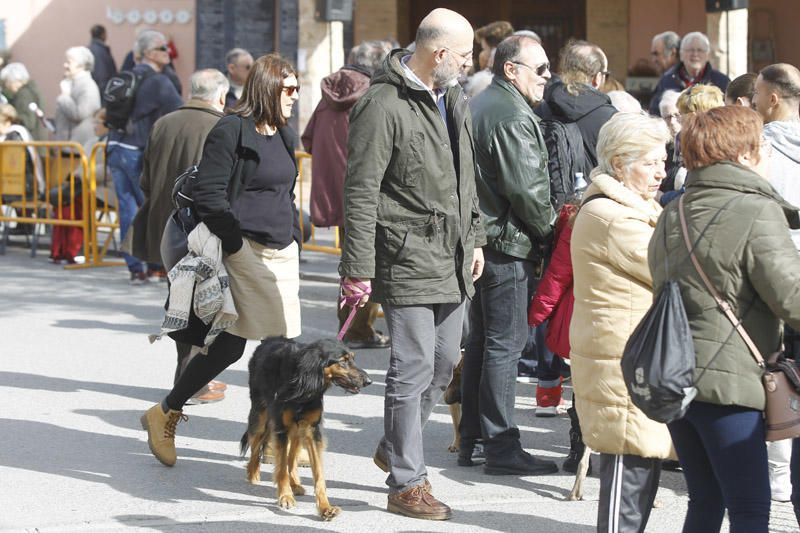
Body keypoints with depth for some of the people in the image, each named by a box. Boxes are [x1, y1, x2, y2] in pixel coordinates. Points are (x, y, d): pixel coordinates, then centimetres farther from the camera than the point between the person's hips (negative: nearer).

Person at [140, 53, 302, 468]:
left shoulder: (284, 136, 15)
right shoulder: (230, 132, -11)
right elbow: (208, 195, -16)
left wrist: (294, 237, 14)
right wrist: (235, 245, -15)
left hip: (282, 251, 8)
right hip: (246, 251, -8)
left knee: (283, 343, 4)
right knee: (229, 345, -5)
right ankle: (165, 415, 11)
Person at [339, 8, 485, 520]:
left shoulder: (454, 100, 12)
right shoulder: (384, 107, -16)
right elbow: (361, 193, -17)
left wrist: (474, 238, 21)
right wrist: (359, 267, -18)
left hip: (452, 260, 9)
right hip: (408, 261, -9)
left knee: (444, 364, 16)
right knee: (413, 370, -4)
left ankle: (395, 448, 35)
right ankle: (407, 483, 7)